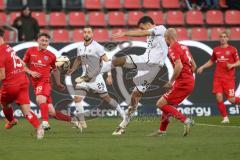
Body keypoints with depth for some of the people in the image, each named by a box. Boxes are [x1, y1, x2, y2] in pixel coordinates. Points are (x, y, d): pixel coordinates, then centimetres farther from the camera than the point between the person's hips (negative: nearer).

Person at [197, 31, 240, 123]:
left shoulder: (232, 49, -1)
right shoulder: (216, 50, 10)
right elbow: (211, 61, 23)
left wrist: (232, 65, -19)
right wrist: (202, 67, 12)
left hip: (229, 78, -3)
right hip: (218, 77, 3)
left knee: (231, 100, -5)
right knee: (219, 98, -9)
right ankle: (225, 117, 6)